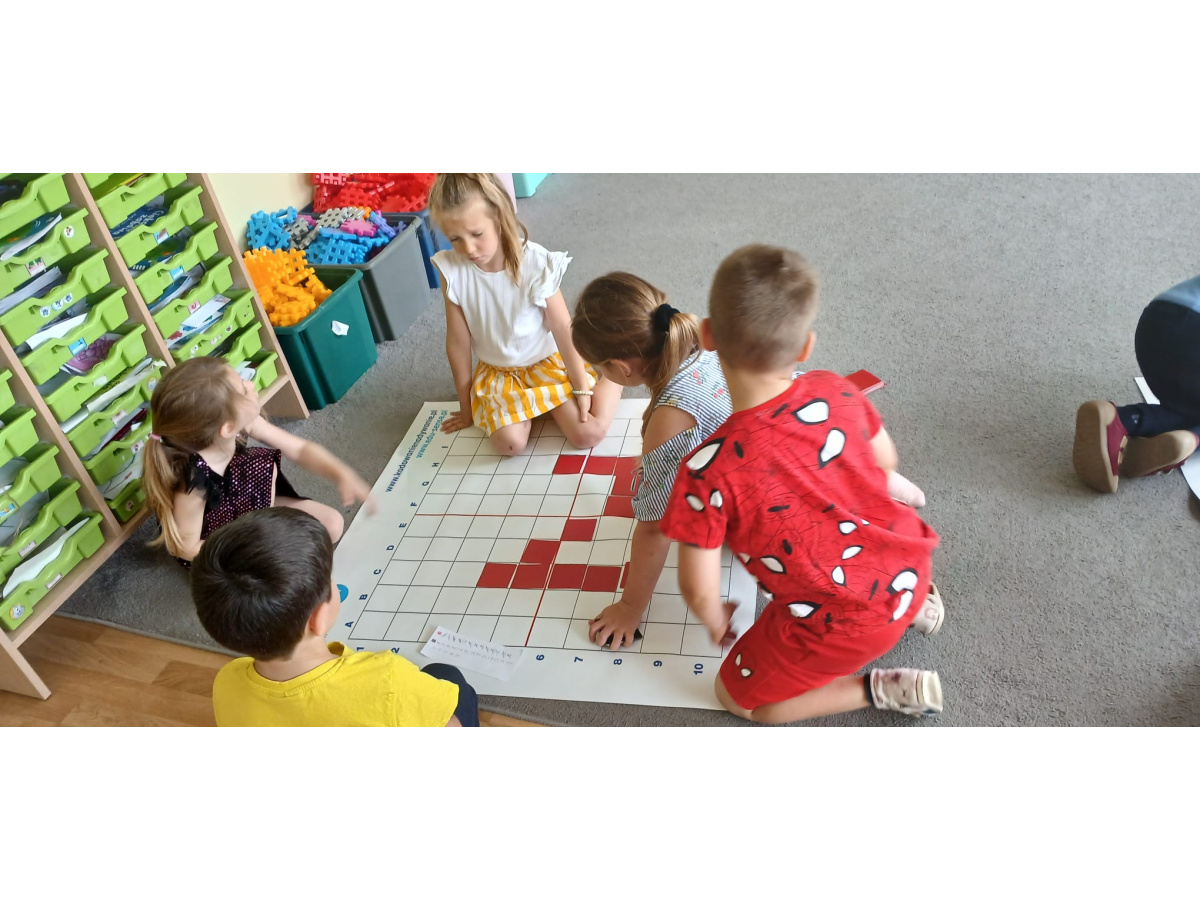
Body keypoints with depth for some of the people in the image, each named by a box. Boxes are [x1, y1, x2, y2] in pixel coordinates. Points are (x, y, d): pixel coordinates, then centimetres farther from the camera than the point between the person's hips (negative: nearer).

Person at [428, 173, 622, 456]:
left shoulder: (536, 263, -23)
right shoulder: (452, 270, -17)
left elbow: (563, 329, -14)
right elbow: (458, 342, -8)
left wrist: (582, 387, -10)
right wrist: (467, 407, 1)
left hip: (547, 363, -2)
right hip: (497, 371, 2)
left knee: (589, 434, -17)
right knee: (510, 442, -22)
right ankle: (525, 404, 13)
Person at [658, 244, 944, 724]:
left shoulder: (708, 469, -27)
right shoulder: (835, 392, -13)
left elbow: (699, 591, -18)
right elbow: (885, 462, 7)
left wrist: (716, 623, 6)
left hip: (844, 626, -6)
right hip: (907, 566, 6)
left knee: (737, 696, 19)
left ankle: (881, 689, 8)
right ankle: (911, 603, 23)